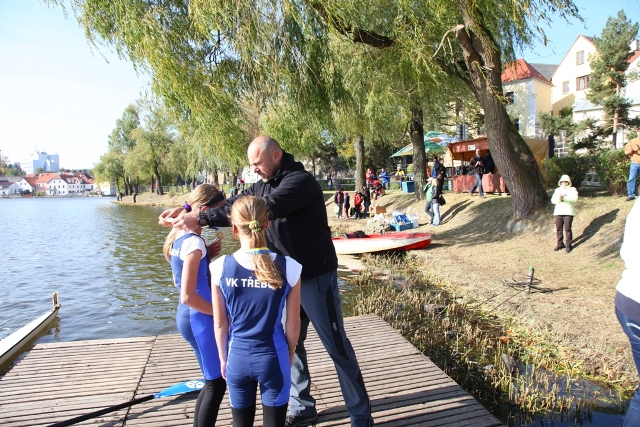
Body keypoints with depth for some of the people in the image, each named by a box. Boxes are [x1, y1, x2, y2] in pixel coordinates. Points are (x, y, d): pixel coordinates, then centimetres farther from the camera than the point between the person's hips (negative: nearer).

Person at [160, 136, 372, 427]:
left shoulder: (301, 181, -20)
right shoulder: (263, 185, 8)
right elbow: (233, 203, 6)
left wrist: (201, 219, -33)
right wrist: (186, 210, -7)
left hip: (316, 277, -8)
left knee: (337, 347, 2)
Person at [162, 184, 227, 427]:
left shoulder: (179, 236, 8)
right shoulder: (194, 242, -20)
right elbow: (188, 296, -24)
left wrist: (207, 254, 9)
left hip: (187, 316, 10)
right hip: (200, 319, -10)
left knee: (213, 381, 20)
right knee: (216, 384, 2)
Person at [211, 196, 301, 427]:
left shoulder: (221, 267, -12)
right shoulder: (288, 267, -15)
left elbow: (220, 324, -2)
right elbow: (293, 323, -6)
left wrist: (223, 359, 13)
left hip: (238, 358, 1)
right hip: (273, 357, -1)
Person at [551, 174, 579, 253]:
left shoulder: (572, 189, 7)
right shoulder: (558, 190, 18)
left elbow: (574, 198, -12)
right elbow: (553, 200, 5)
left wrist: (564, 198, -24)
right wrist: (559, 199, -18)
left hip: (568, 212, -4)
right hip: (558, 212, 4)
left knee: (567, 229, -8)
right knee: (558, 229, 3)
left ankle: (568, 245, 1)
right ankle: (560, 244, 15)